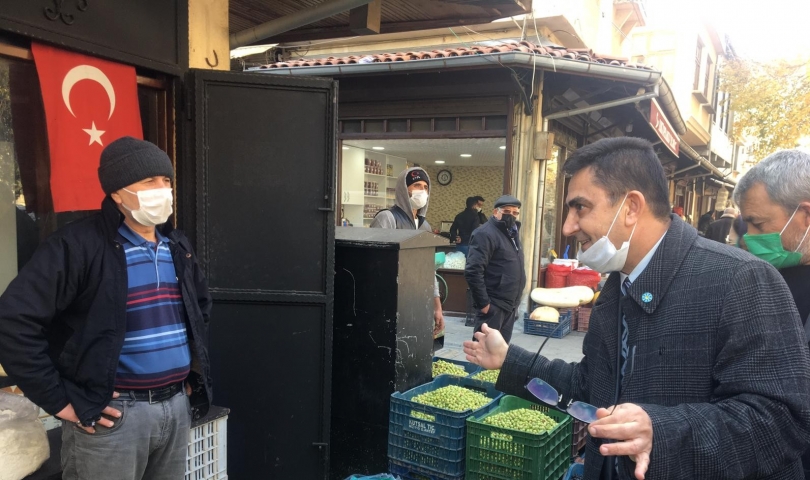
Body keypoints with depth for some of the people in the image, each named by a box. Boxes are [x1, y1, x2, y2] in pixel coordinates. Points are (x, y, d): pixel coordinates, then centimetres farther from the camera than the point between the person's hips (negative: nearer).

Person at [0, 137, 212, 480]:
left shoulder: (177, 246, 9)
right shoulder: (77, 245, -13)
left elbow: (201, 306, 24)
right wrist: (60, 400, -15)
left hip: (176, 405, 6)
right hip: (113, 413, -6)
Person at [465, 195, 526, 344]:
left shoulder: (512, 233, 16)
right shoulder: (485, 234, -14)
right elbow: (473, 271, -21)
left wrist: (515, 302, 18)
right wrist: (483, 302, -20)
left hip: (510, 305, 9)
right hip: (493, 305, -9)